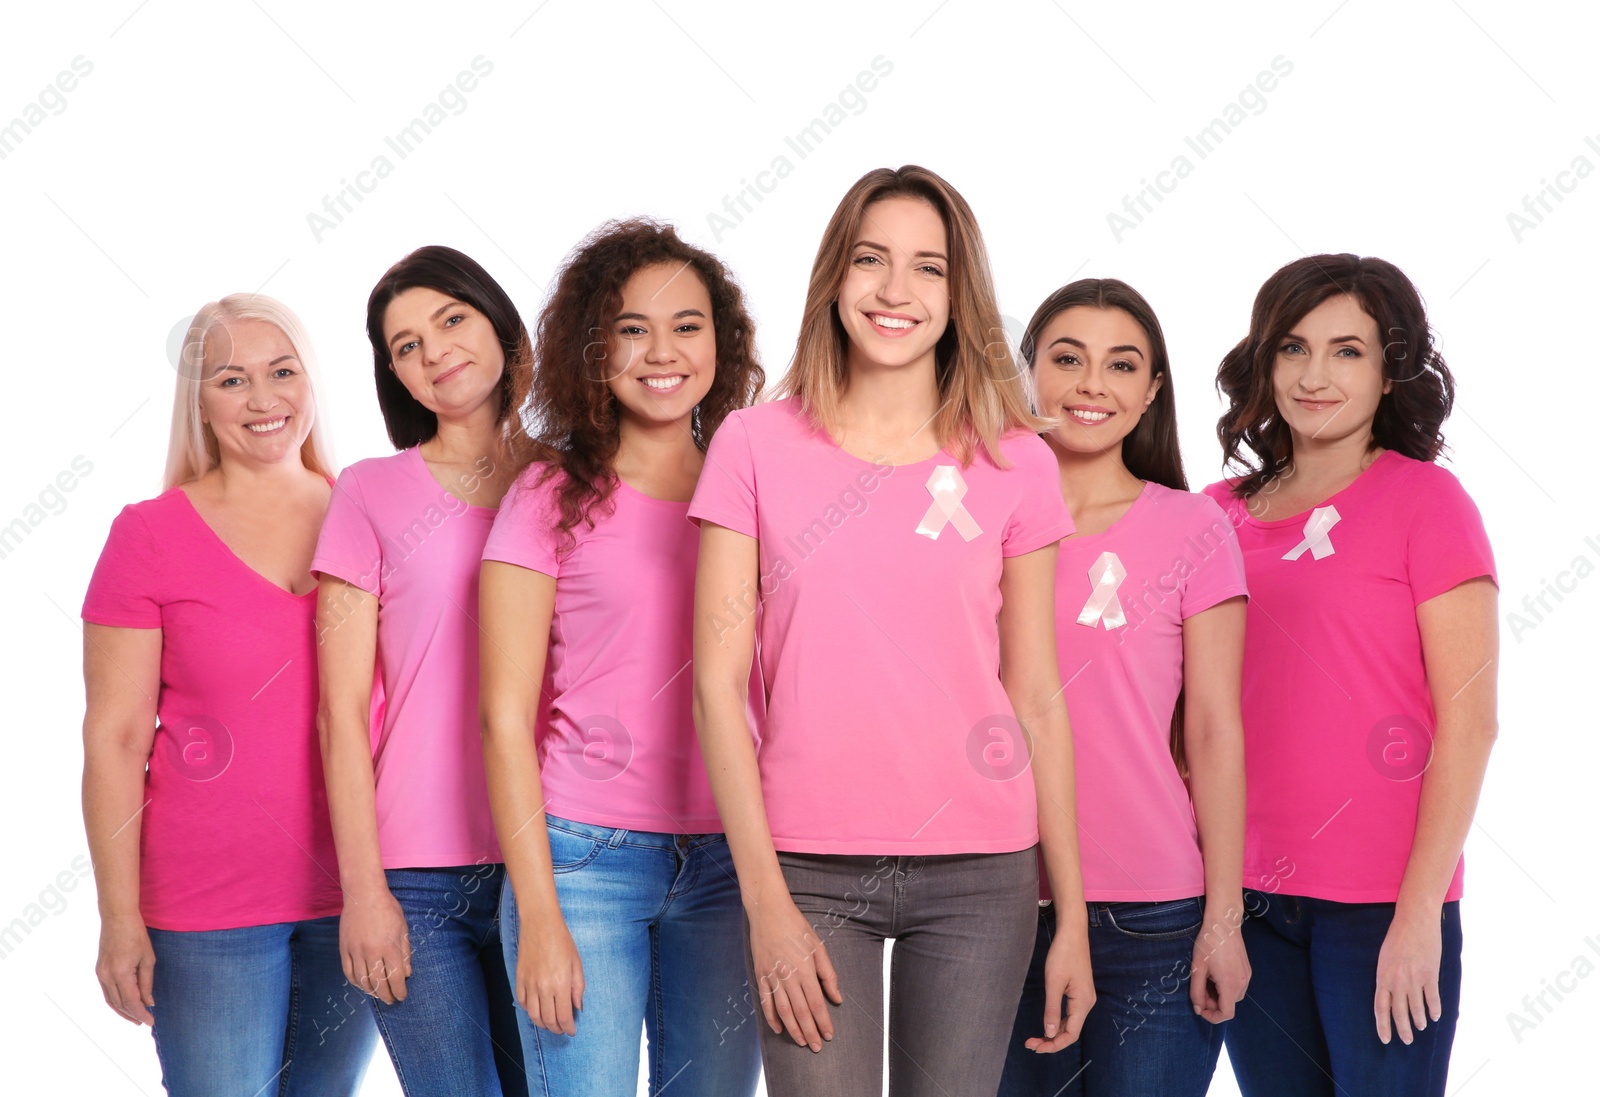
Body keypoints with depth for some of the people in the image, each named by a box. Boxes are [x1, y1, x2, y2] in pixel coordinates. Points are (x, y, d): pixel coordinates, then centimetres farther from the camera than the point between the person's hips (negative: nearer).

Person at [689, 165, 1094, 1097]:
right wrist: (765, 899, -7)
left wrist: (1073, 917, 5)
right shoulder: (756, 447, 2)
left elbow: (1038, 699, 7)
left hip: (980, 875, 1)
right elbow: (718, 681, -1)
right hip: (810, 870, -1)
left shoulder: (1016, 462, 5)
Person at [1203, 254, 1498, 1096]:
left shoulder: (1425, 502, -4)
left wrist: (1420, 911, -12)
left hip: (1384, 904, -4)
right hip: (1249, 898, 4)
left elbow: (1469, 719, -8)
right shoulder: (1220, 514, 8)